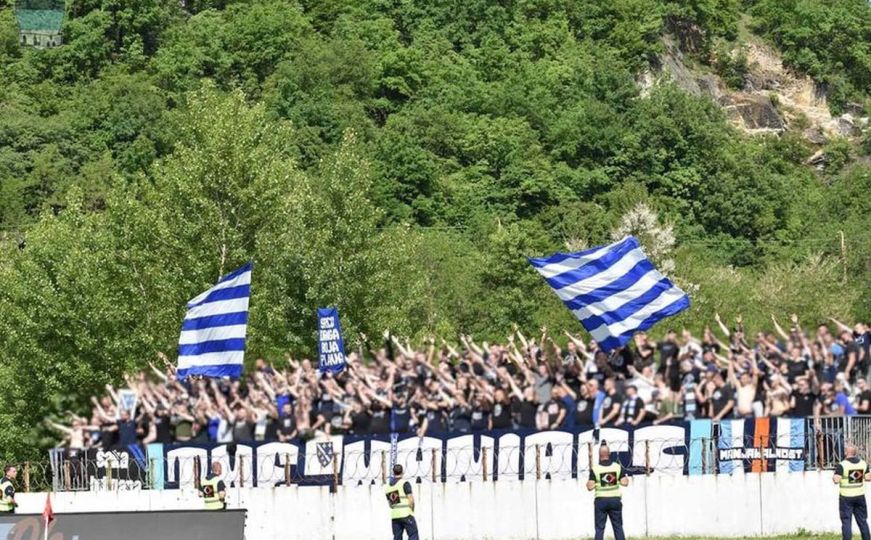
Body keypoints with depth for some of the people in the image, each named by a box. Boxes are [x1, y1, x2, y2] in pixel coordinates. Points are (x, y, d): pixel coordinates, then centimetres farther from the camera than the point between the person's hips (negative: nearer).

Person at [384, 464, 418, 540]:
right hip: (406, 514, -6)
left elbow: (390, 503, 15)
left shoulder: (387, 486, 12)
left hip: (394, 516, 6)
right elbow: (411, 500, -13)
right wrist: (412, 510, 2)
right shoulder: (404, 484, -8)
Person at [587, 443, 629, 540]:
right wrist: (627, 479, 19)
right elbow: (624, 483, -4)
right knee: (618, 527, 8)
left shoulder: (595, 468, -8)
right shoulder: (617, 466, -1)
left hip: (601, 500, -2)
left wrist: (588, 483, 12)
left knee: (599, 528, 3)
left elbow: (590, 487, -10)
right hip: (615, 499, 2)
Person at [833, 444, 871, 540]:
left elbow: (836, 480, -18)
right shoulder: (863, 464, 1)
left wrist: (834, 478, 4)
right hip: (860, 496, 4)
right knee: (862, 521, 13)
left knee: (846, 522, 0)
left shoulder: (842, 465, -13)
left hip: (846, 497, -4)